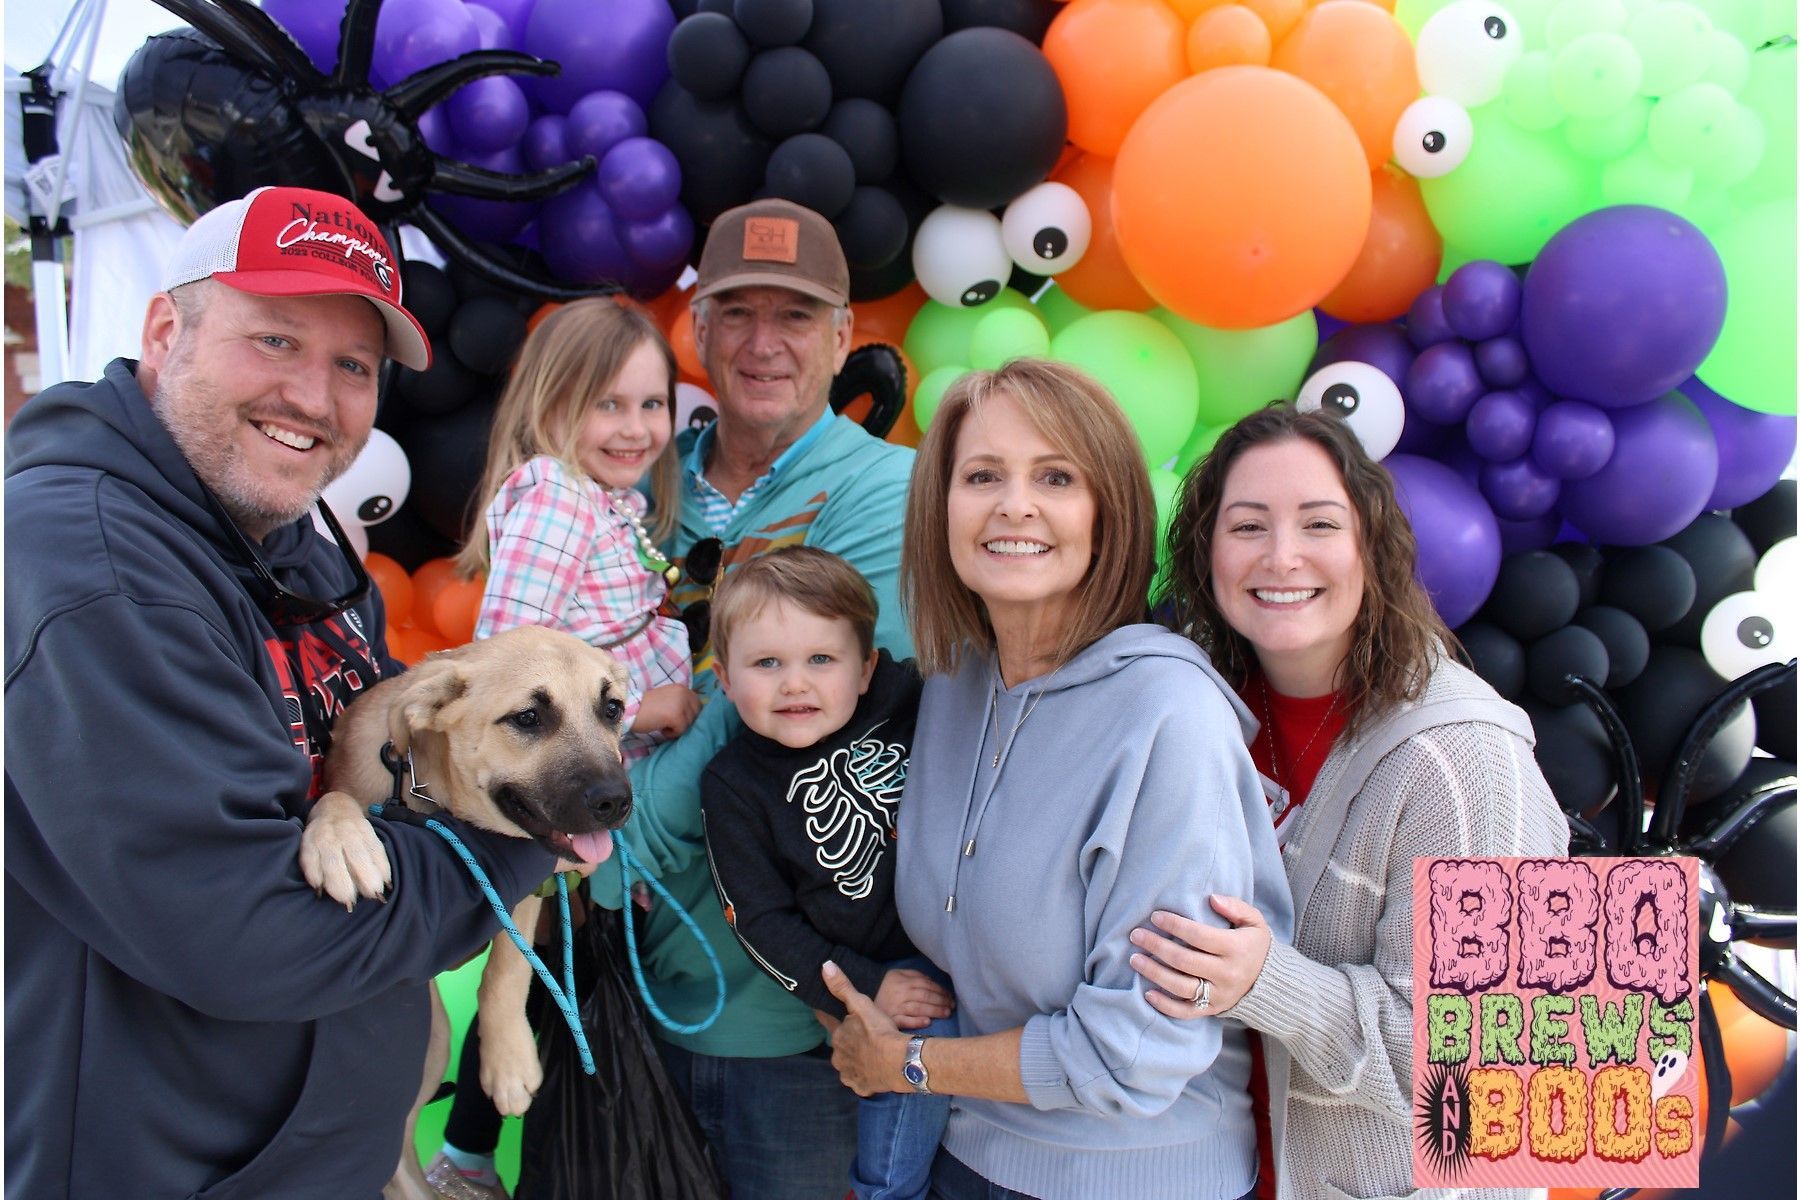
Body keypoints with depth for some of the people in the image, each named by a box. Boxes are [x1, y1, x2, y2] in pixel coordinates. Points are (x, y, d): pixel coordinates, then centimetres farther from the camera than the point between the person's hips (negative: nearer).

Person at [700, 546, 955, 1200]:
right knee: (928, 1041, -23)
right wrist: (863, 990, -13)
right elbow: (761, 920, -7)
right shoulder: (732, 785, -8)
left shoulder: (908, 700, -5)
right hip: (879, 967, -4)